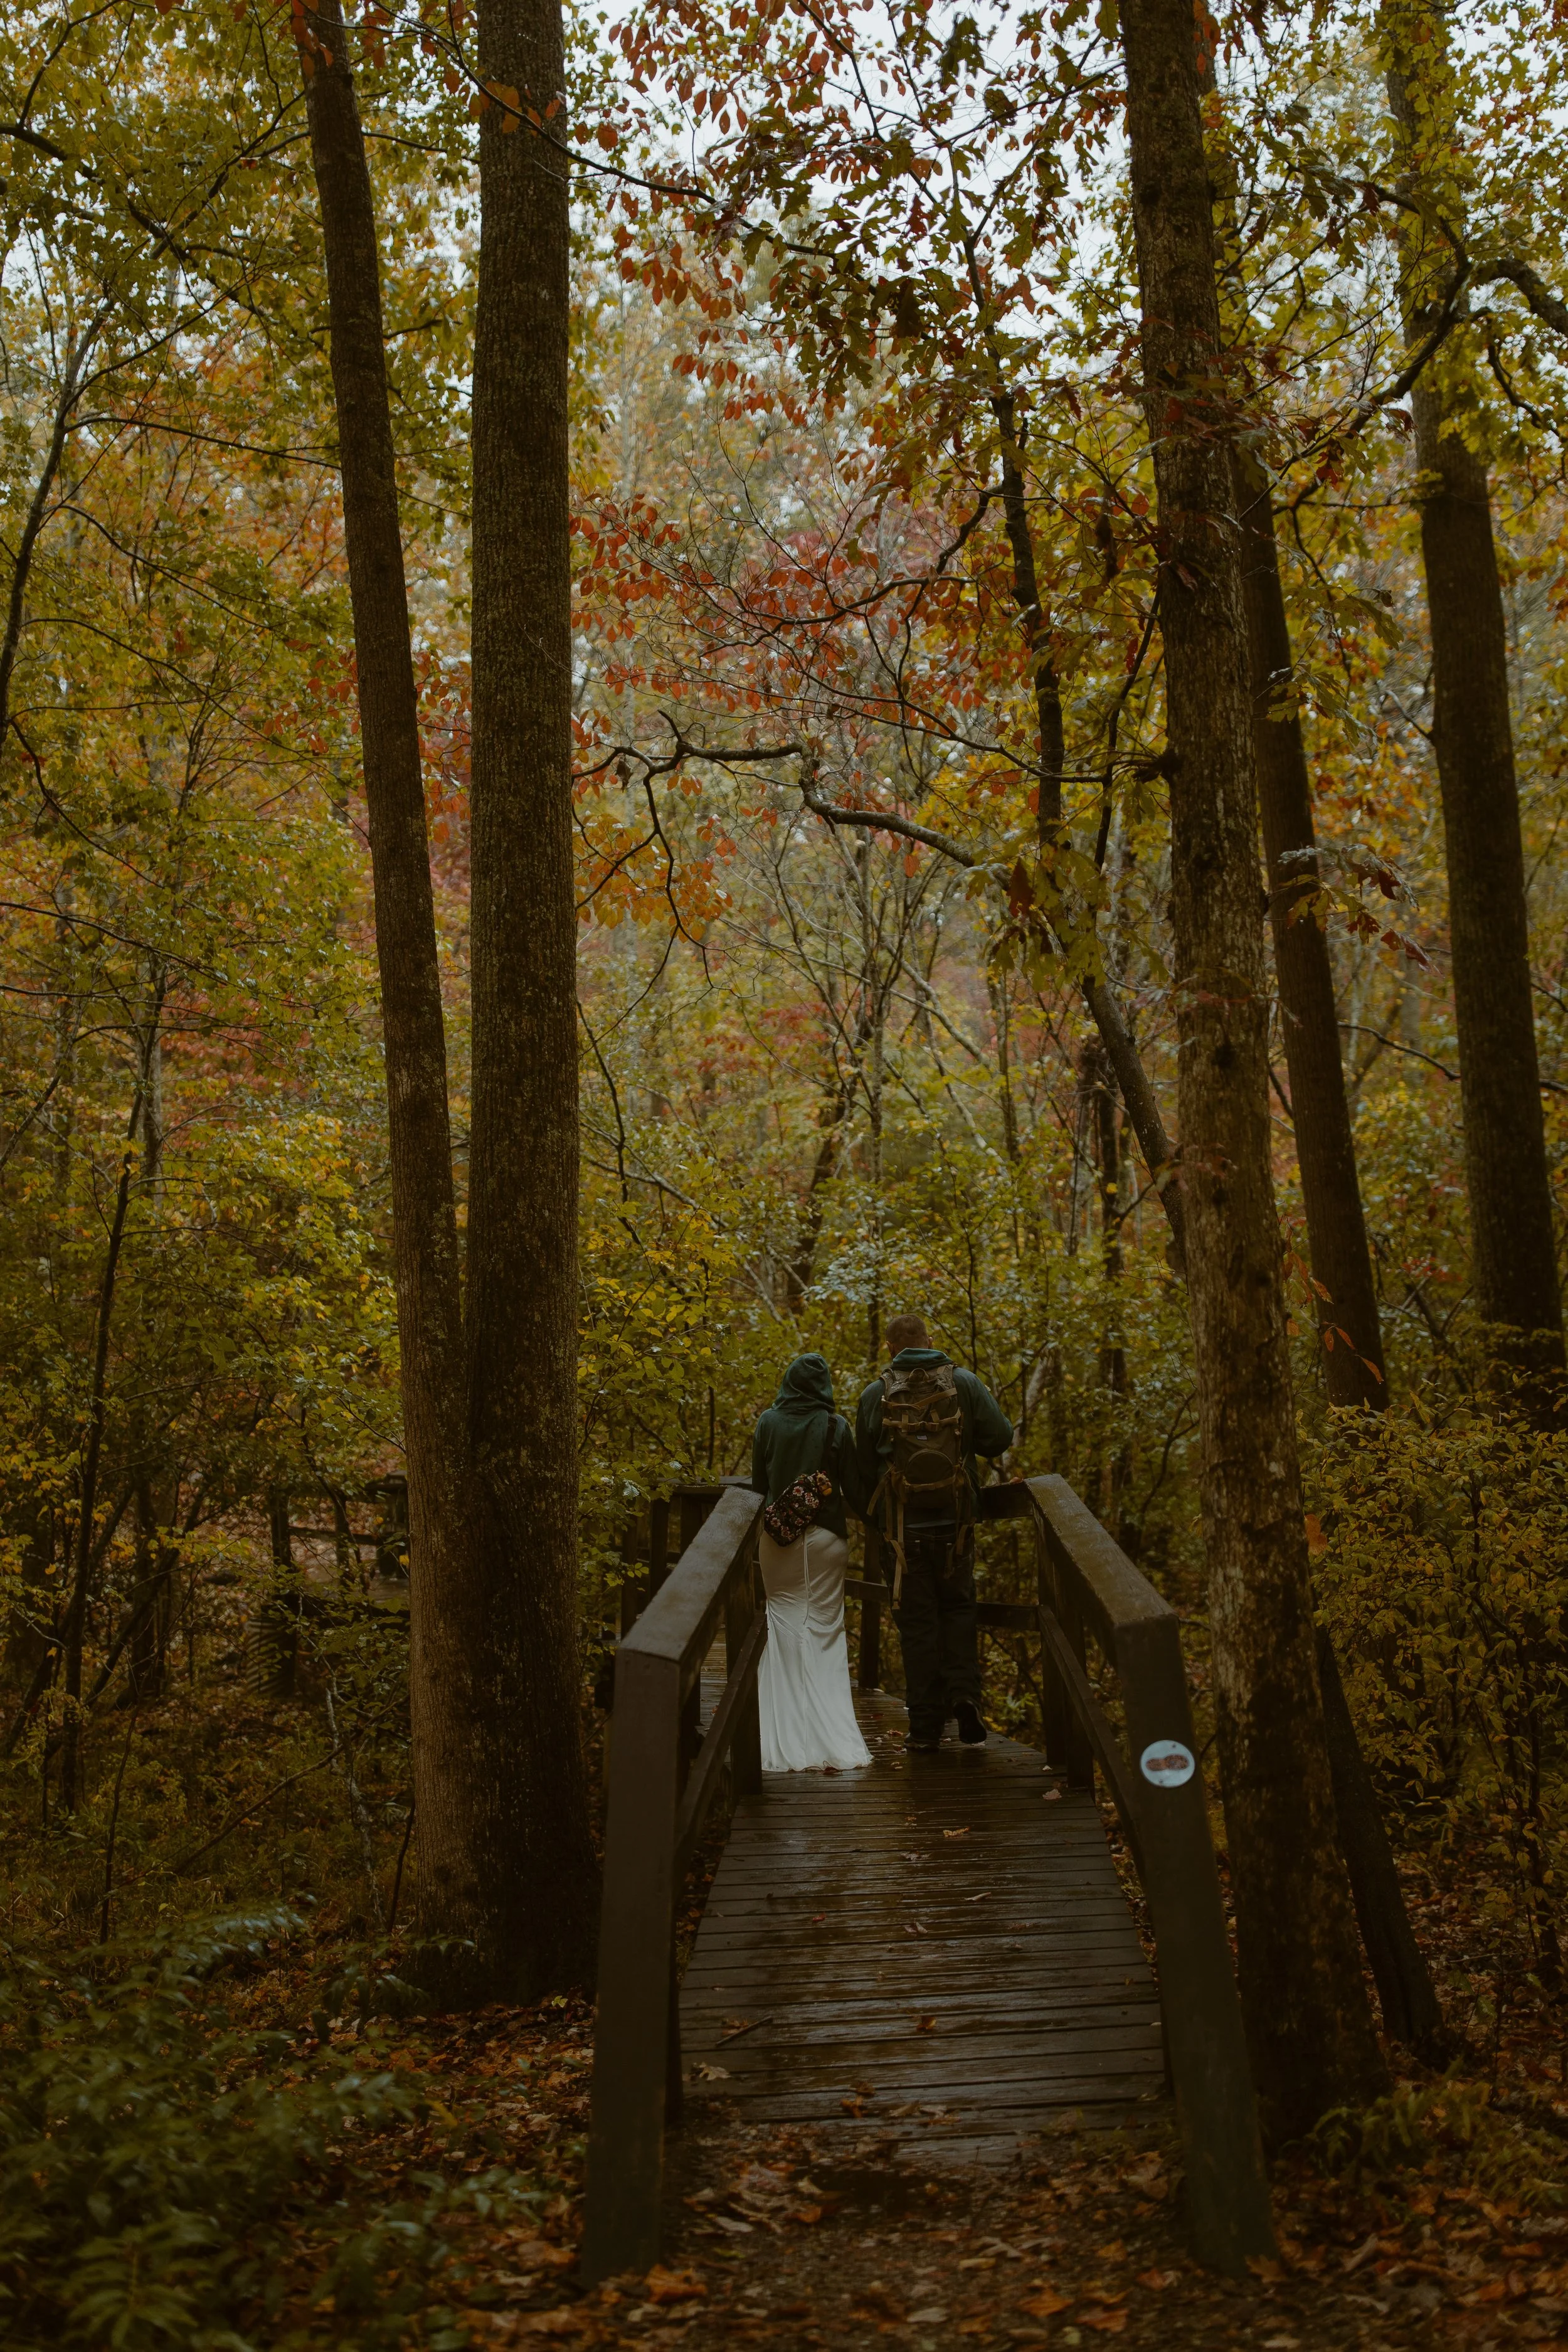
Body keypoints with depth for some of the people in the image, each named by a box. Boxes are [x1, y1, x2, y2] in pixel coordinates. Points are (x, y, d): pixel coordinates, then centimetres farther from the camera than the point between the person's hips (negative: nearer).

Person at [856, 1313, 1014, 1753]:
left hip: (902, 1526, 0)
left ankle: (926, 1725, 8)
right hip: (955, 1523, 1)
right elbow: (1000, 1437, -6)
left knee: (917, 1621, 7)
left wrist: (876, 1514, 16)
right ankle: (963, 1693, -4)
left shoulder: (876, 1395, -3)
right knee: (958, 1608, 17)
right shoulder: (964, 1383, -2)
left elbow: (863, 1469, 0)